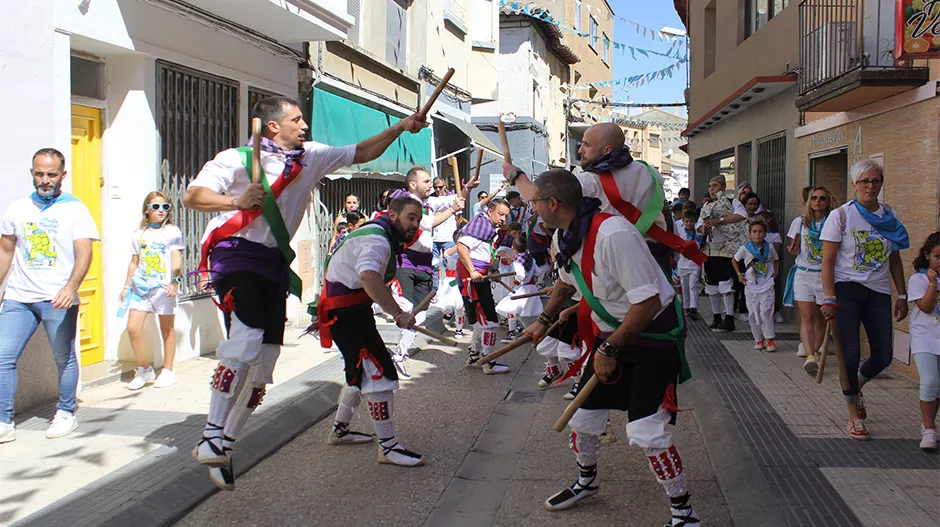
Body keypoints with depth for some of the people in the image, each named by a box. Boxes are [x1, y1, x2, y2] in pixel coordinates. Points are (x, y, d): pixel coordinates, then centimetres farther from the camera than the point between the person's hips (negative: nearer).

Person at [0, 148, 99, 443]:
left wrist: (71, 287, -24)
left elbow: (84, 253, -9)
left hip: (59, 299, -3)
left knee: (64, 359, 4)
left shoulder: (75, 209, 0)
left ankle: (65, 414, 21)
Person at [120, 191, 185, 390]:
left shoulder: (172, 231, 3)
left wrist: (175, 281, -18)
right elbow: (134, 262, 19)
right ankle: (144, 370, 9)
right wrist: (126, 286, 18)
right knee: (133, 328, -7)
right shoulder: (139, 234, 13)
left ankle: (168, 371, 16)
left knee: (167, 329, 4)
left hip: (164, 286, -3)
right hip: (141, 285, 3)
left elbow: (177, 261, -4)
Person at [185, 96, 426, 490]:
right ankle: (211, 439, -21)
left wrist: (401, 128, 10)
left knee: (265, 358, 1)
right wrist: (236, 201, -29)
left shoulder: (311, 156, 11)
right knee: (246, 337, -28)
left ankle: (224, 448, 11)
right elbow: (192, 196, -13)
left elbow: (361, 153, 19)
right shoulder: (237, 159, -6)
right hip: (234, 254, -6)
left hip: (274, 261, 6)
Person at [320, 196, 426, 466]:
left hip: (354, 309, 11)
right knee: (380, 371, -14)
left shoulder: (384, 238, 15)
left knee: (363, 370, 22)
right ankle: (388, 447, -9)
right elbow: (368, 277, -38)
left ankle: (339, 430, 37)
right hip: (345, 310, -11)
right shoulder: (376, 239, -20)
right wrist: (398, 314, -39)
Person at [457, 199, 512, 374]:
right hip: (472, 277, -11)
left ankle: (473, 357, 30)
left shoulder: (490, 227, 21)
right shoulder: (481, 222, -11)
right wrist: (472, 271, -27)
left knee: (483, 321, 19)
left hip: (479, 277, 11)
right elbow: (461, 246, -21)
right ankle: (488, 364, -1)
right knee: (489, 321, -7)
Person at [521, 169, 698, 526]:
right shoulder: (563, 237, 0)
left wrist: (610, 349, -24)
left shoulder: (613, 233, -31)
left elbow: (648, 302, -31)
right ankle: (586, 482, 41)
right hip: (611, 333, 9)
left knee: (646, 432, -15)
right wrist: (545, 319, 22)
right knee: (584, 413, 14)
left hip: (654, 333, -9)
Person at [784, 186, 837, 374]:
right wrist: (793, 249, -9)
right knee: (807, 317, -10)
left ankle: (814, 351, 19)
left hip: (825, 275, 0)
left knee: (821, 318, 5)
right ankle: (810, 356, -18)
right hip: (803, 275, 0)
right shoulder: (800, 222, 6)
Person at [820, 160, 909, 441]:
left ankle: (855, 387, 34)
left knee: (884, 356, 2)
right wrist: (829, 299, -15)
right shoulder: (841, 215, -5)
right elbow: (828, 262, -8)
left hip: (878, 293, 4)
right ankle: (854, 415, 14)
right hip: (846, 290, -4)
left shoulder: (889, 216, 8)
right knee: (851, 356, -5)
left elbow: (895, 260, 14)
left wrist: (902, 296, 9)